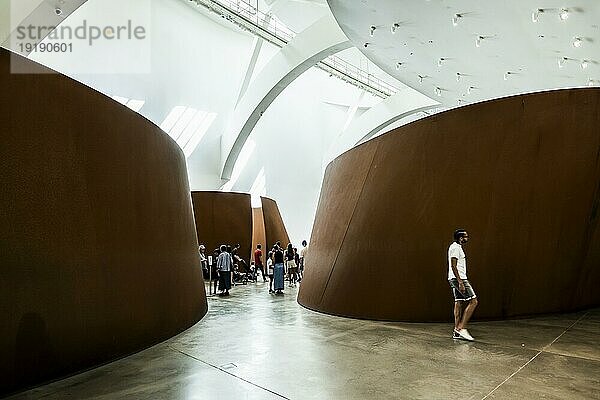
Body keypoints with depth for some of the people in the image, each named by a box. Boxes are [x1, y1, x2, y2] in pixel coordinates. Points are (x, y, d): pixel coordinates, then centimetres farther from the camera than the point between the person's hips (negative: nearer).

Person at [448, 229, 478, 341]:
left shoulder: (457, 247, 20)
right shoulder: (455, 248, -13)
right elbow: (453, 266, -20)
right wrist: (460, 282, -24)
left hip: (458, 278, 10)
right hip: (458, 278, -10)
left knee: (459, 302, 9)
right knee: (473, 301, -9)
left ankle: (456, 331, 11)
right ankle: (461, 328, -9)